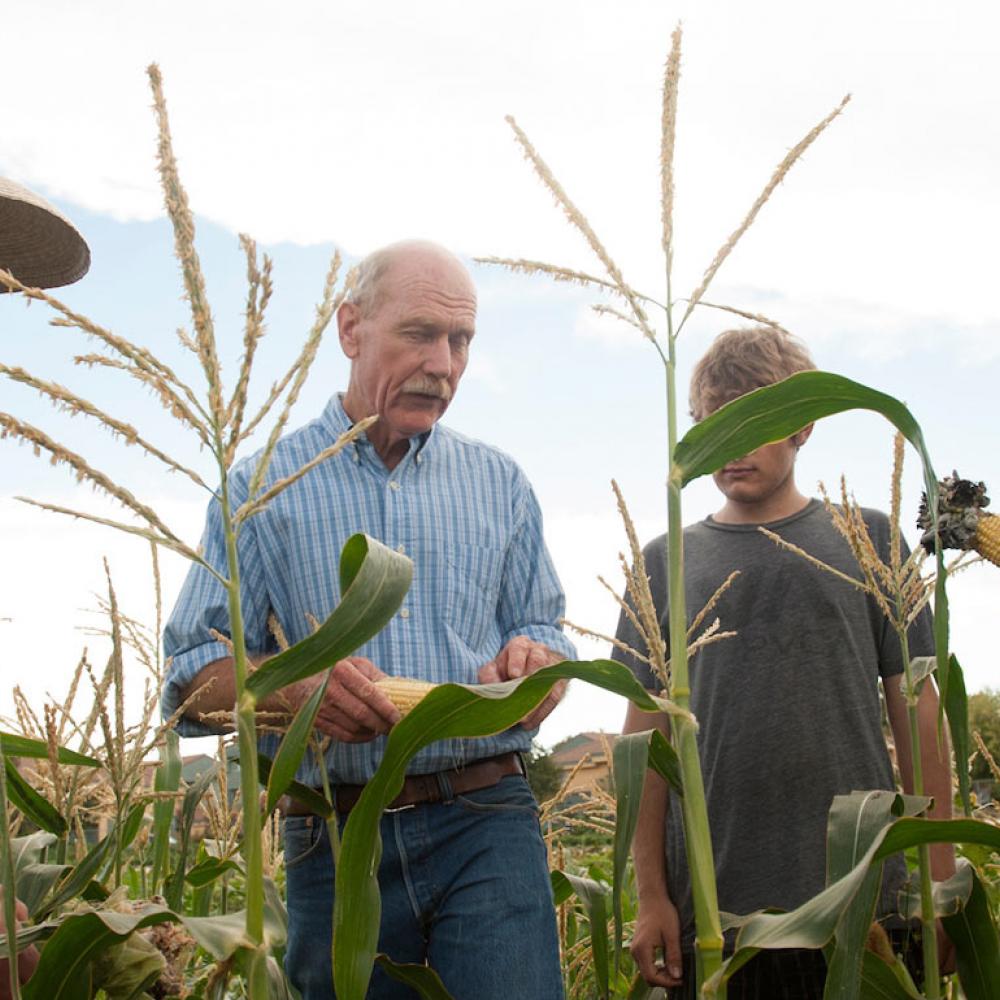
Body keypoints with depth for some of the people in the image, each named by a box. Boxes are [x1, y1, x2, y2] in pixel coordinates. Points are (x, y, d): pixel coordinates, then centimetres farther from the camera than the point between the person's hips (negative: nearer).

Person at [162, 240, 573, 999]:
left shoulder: (499, 483, 13)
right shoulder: (265, 486, 5)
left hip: (485, 827, 1)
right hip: (336, 843, 0)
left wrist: (534, 661, -10)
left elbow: (544, 631, 15)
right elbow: (193, 675, 0)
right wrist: (290, 682, -21)